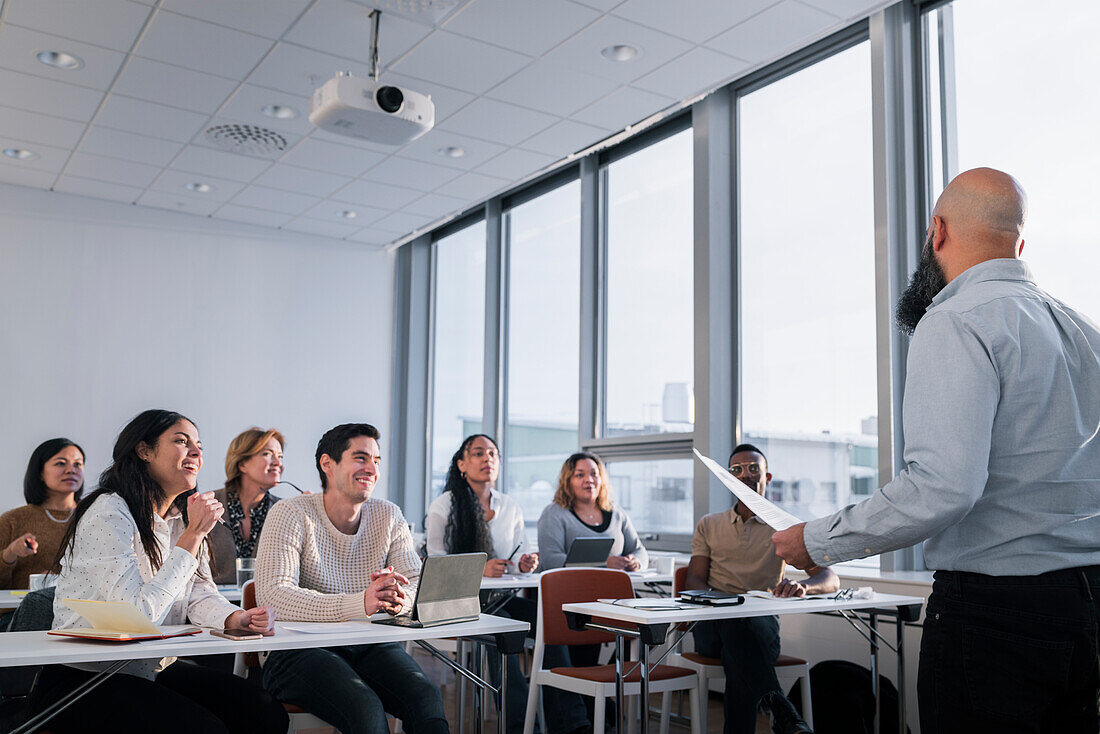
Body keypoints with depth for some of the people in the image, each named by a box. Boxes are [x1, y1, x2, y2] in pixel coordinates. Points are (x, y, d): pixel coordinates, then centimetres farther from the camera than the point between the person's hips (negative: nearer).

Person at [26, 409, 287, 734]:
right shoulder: (110, 513, -17)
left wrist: (235, 618, -19)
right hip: (81, 679, -7)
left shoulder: (180, 517, 10)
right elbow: (138, 616, -26)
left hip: (156, 670, 7)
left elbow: (199, 592, 3)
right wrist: (193, 535, -23)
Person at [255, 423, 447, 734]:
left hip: (370, 647, 4)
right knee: (365, 706, -33)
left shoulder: (389, 516, 9)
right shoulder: (290, 514, -7)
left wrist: (399, 599, -24)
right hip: (300, 650, -4)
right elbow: (271, 596, -21)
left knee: (426, 696, -26)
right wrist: (359, 603, -33)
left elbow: (418, 584, 3)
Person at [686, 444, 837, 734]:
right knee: (736, 624, -38)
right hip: (712, 626, 1)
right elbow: (694, 580, 12)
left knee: (741, 628, -39)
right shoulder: (709, 525, 22)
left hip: (762, 623, -1)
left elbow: (830, 578, 2)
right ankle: (781, 710, -45)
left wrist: (802, 586, -26)